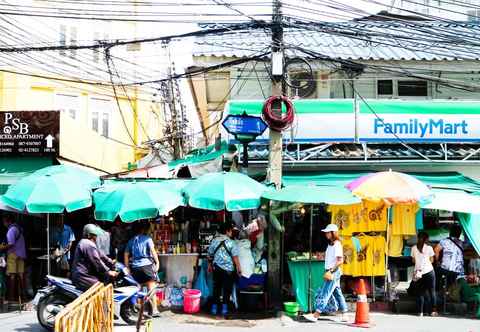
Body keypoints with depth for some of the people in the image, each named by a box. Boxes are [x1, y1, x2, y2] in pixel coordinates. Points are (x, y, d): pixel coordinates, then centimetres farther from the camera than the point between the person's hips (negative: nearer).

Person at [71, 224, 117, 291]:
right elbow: (97, 262, -19)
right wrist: (108, 272, -12)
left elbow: (100, 255, 21)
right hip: (84, 279, -11)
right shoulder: (89, 245, -17)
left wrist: (111, 263, 20)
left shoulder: (84, 243, 18)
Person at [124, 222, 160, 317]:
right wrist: (157, 262, -11)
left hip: (135, 267, 4)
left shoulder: (131, 240, 15)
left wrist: (127, 267, 17)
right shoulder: (147, 239, 1)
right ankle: (154, 310, -10)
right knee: (151, 288, -4)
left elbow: (126, 254, 14)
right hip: (147, 265, -4)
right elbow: (152, 250, -12)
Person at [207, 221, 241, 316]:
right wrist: (239, 268, -4)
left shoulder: (214, 241, 1)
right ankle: (224, 308, 9)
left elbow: (210, 254, 9)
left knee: (216, 287, 12)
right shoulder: (231, 242, -11)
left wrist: (210, 265, 22)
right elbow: (235, 257, -12)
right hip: (228, 269, -4)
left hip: (216, 268, 4)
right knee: (227, 288, 7)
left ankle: (214, 308, 16)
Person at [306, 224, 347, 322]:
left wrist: (331, 271, -19)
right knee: (337, 293, 11)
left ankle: (316, 314, -10)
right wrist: (327, 272, 11)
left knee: (325, 293, -9)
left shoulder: (337, 244, -13)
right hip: (330, 271, 10)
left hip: (334, 272, -10)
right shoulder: (330, 244, 14)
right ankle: (344, 314, 15)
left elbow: (340, 261, -18)